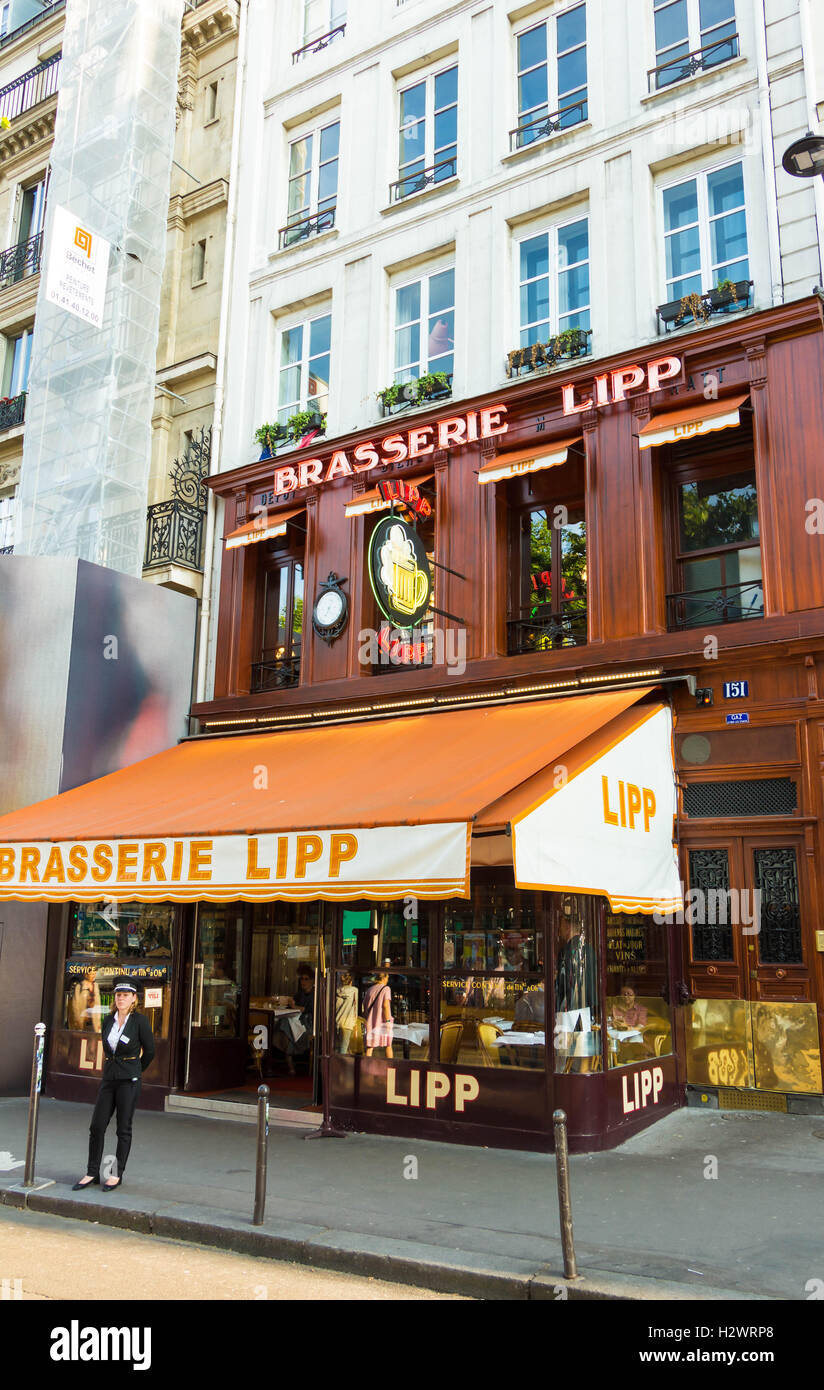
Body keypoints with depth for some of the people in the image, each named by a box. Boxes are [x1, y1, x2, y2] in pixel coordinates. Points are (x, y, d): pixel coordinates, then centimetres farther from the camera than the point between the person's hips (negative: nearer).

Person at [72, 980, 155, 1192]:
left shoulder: (140, 1020, -8)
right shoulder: (108, 1020, 7)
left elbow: (149, 1050, 0)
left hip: (129, 1081, -5)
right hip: (109, 1078, 5)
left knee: (124, 1129, 3)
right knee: (96, 1126, 4)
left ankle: (117, 1174, 13)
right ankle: (92, 1174, 15)